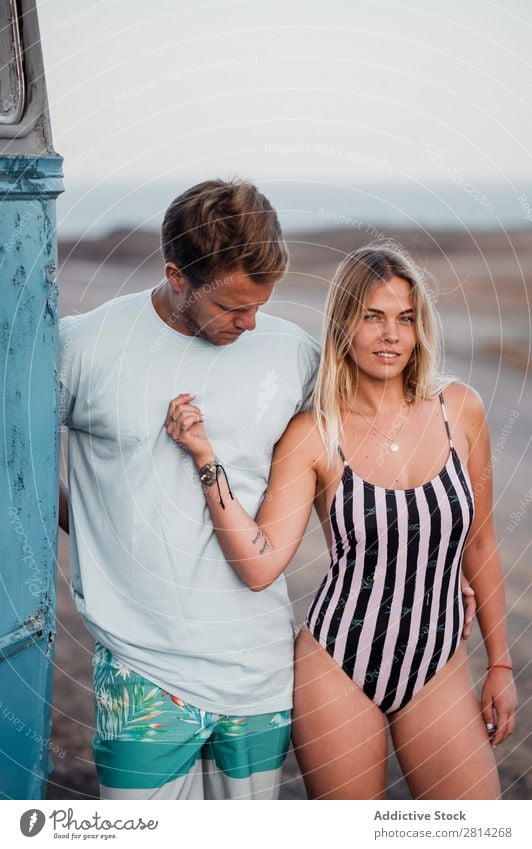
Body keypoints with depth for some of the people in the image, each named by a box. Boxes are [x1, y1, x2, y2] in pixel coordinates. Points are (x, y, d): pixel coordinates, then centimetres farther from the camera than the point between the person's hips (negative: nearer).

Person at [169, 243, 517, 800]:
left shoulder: (459, 408, -2)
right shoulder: (313, 435, -9)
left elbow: (479, 544, 6)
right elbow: (259, 566, -16)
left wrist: (500, 664, 10)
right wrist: (206, 456, -22)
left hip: (439, 669, 3)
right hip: (337, 669, -2)